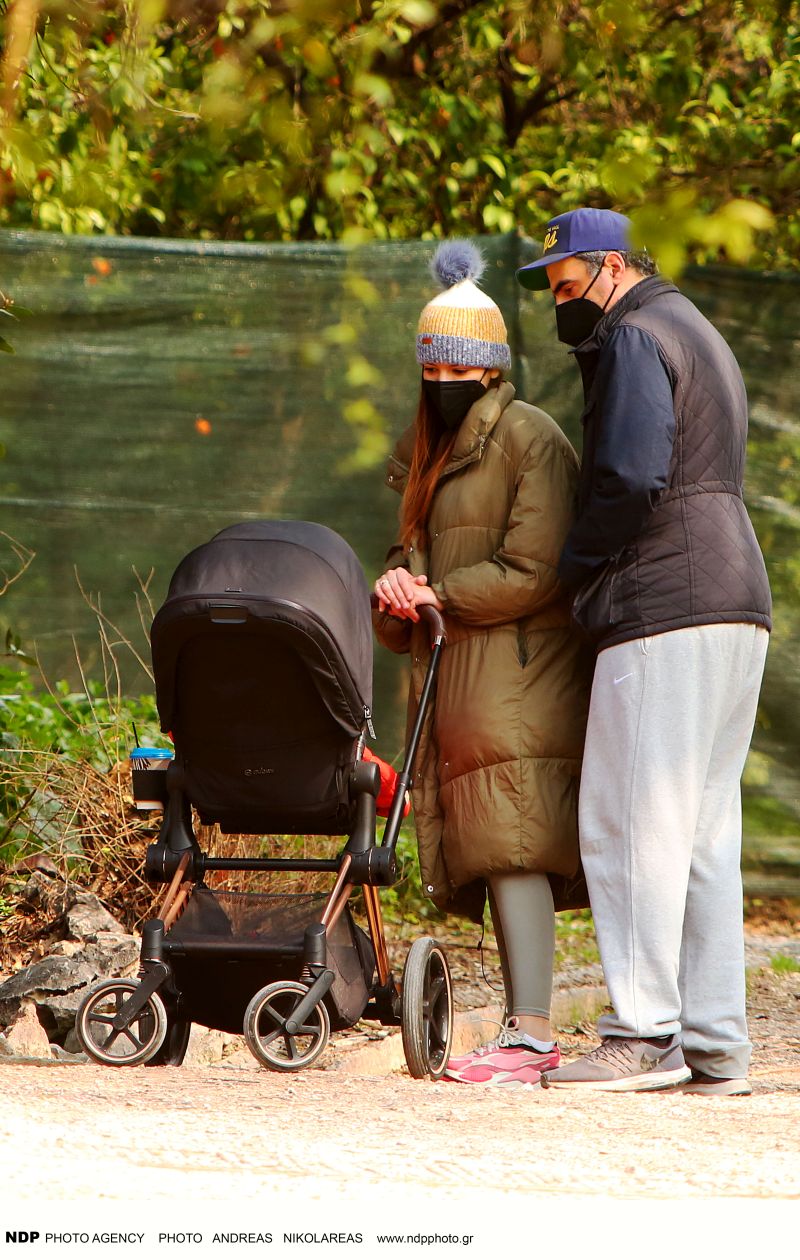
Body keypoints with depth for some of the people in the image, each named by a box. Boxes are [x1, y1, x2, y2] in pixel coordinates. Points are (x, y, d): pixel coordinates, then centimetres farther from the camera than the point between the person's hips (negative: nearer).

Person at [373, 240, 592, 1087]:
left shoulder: (529, 439, -7)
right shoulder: (425, 452, 21)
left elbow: (530, 573, -14)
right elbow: (414, 551, 23)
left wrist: (437, 596, -7)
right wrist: (399, 586, 0)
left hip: (516, 675, -8)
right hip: (454, 677, 8)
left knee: (511, 844, -16)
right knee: (488, 853, 4)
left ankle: (530, 1033, -20)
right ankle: (523, 1032, 5)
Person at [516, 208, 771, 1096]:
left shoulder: (635, 339, -6)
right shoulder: (698, 334, 26)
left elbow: (634, 480, -18)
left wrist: (572, 561, -4)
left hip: (665, 611, -10)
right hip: (734, 600, 10)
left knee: (635, 823, -9)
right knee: (706, 832, 8)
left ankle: (644, 1036, -12)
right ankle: (714, 1047, 6)